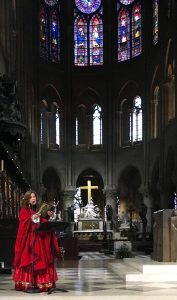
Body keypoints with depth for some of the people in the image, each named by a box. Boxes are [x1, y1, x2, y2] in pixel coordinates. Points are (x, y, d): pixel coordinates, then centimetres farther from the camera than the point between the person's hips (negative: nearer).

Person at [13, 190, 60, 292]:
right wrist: (31, 218, -27)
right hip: (28, 238, -4)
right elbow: (23, 223, -12)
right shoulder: (24, 210, 2)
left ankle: (40, 283, 4)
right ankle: (27, 283, -6)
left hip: (39, 238, 4)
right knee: (28, 259, -7)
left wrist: (48, 216, -8)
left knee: (41, 260, 1)